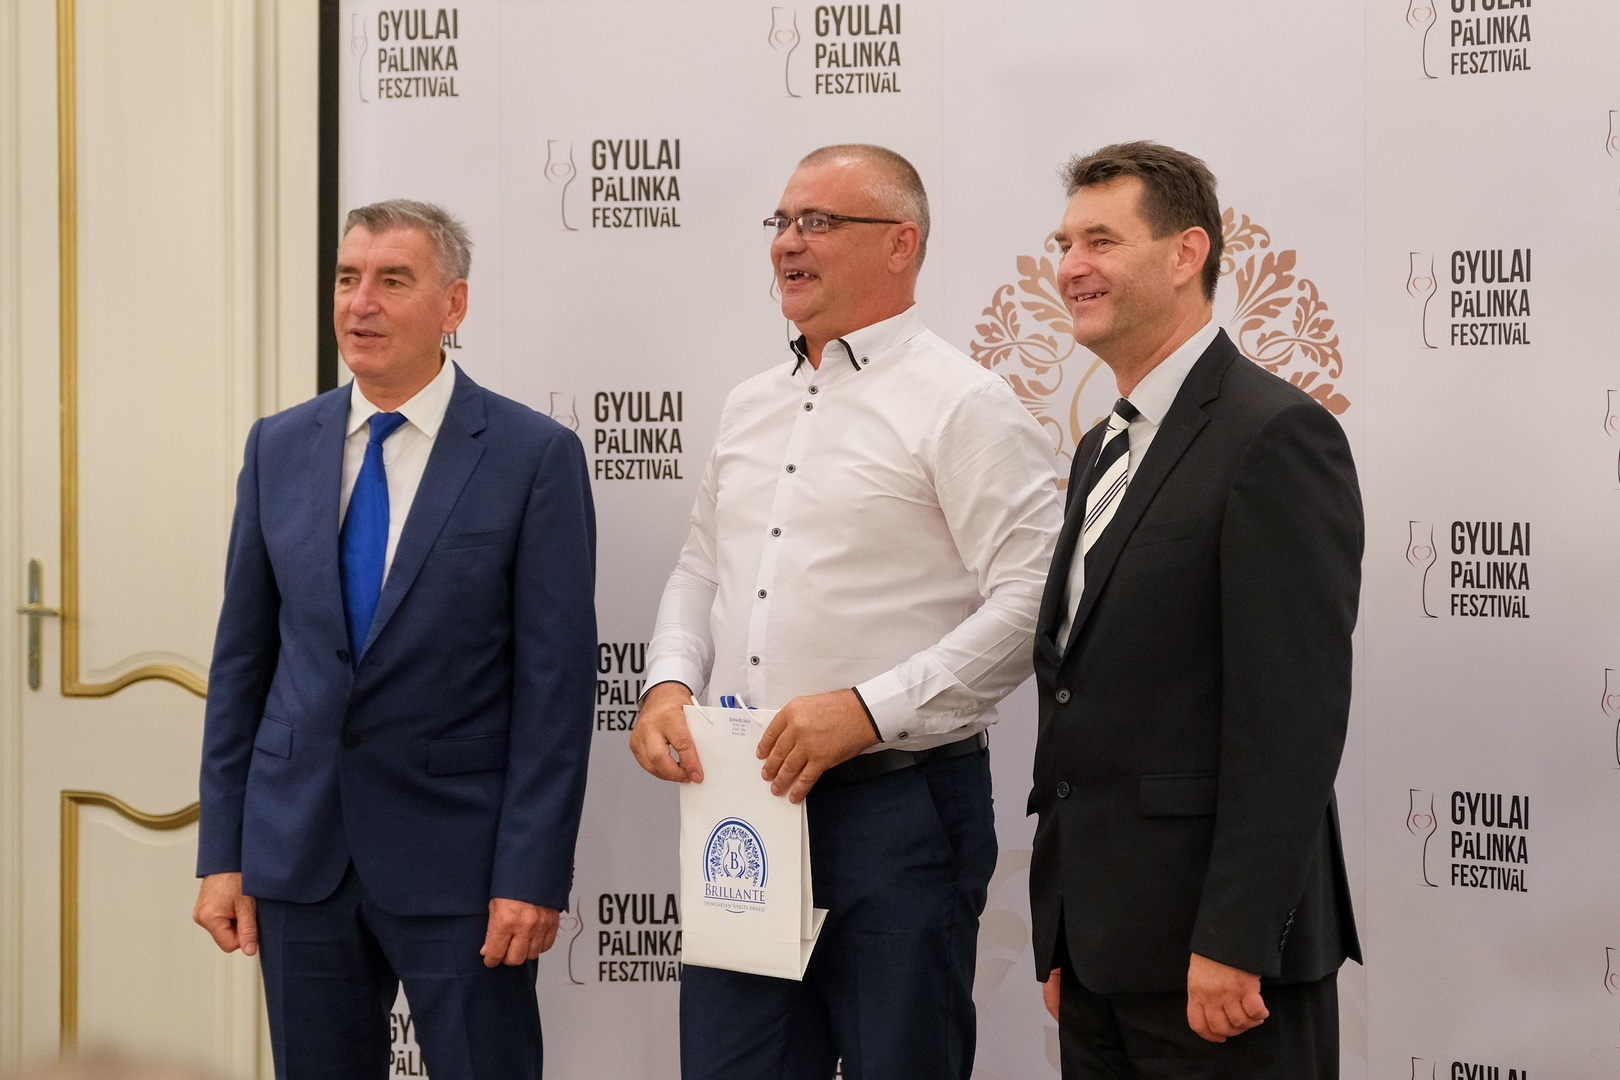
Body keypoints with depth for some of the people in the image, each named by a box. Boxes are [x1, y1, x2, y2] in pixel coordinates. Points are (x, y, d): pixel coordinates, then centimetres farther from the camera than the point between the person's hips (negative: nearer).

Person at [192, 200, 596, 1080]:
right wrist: (222, 852, 5)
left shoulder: (535, 456, -6)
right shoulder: (278, 447, 7)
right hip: (298, 850, 4)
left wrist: (532, 875, -12)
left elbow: (557, 678, -8)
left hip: (457, 854, -4)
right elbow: (242, 655, 9)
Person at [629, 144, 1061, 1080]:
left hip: (899, 803, -6)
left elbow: (1031, 601, -15)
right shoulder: (751, 406, 16)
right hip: (742, 798, 6)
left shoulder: (964, 406, -7)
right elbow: (700, 571, 25)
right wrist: (669, 685, 5)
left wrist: (868, 710, -20)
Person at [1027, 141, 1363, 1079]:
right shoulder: (1105, 449, 17)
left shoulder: (1278, 437, -11)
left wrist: (1232, 942, -21)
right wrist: (1064, 941, 15)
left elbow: (1292, 713, -18)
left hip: (1216, 954, -8)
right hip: (1102, 949, 8)